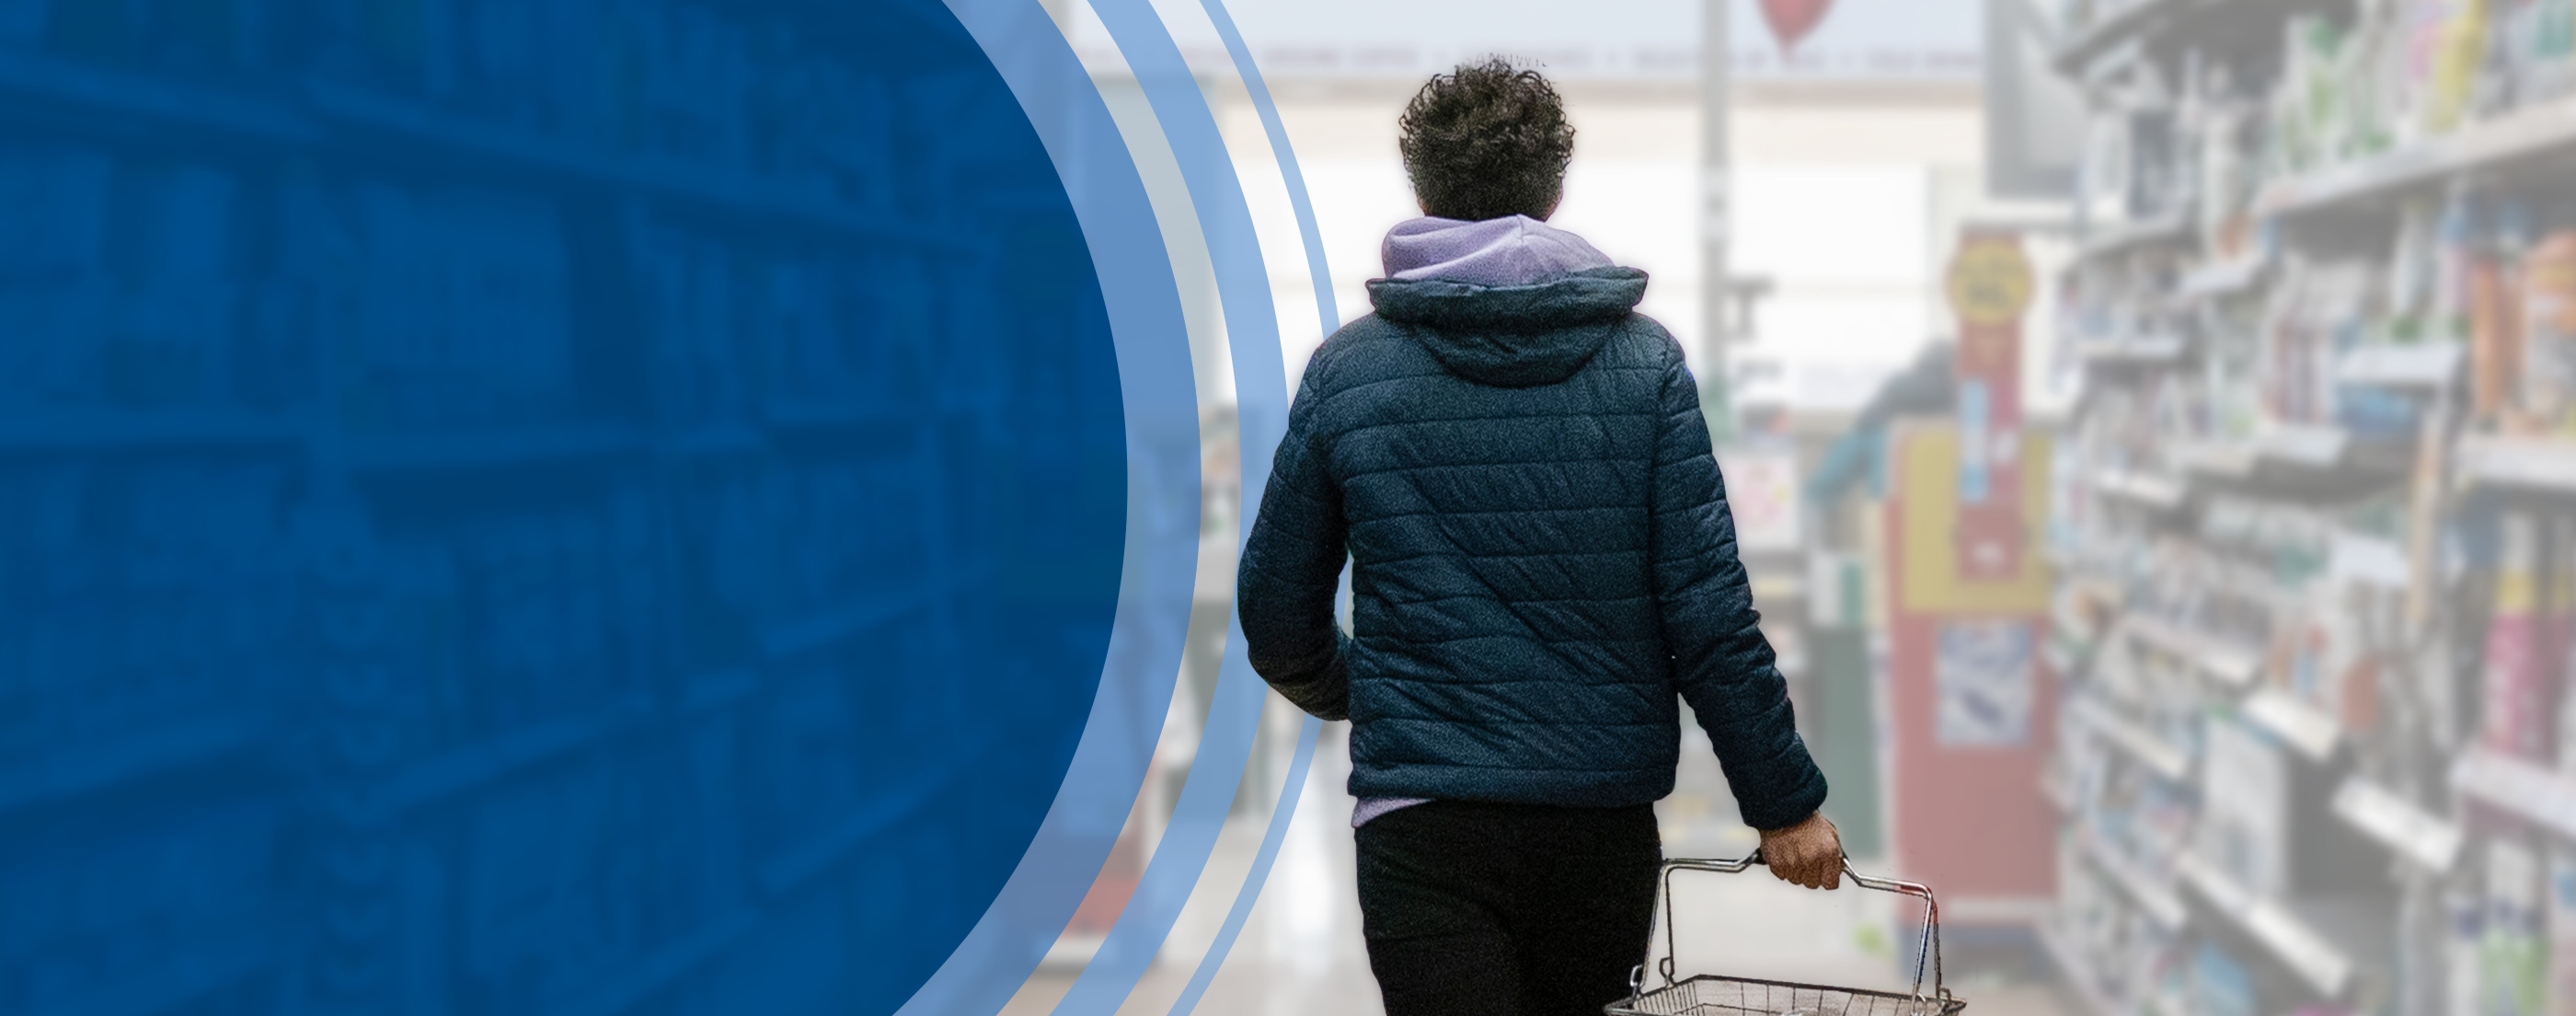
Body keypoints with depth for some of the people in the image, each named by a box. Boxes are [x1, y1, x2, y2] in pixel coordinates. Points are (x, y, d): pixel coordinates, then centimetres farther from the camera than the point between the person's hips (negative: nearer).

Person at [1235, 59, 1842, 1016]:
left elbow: (1276, 613, 9)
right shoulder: (1645, 361, 0)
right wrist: (1784, 800, 2)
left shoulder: (1346, 371, 1)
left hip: (1423, 824, -1)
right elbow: (1708, 610, -5)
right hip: (1605, 825, 2)